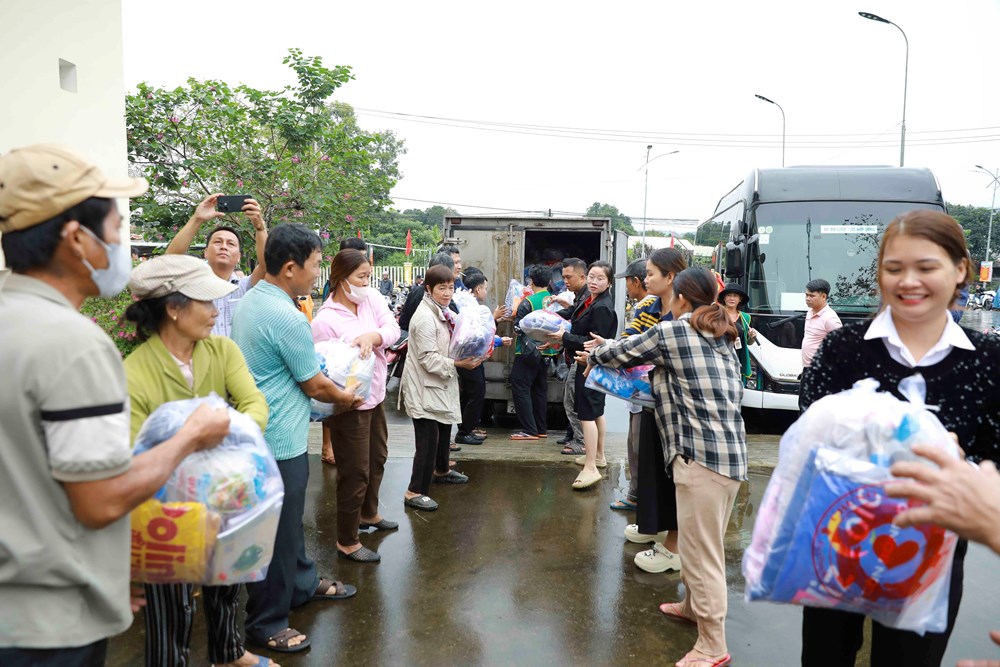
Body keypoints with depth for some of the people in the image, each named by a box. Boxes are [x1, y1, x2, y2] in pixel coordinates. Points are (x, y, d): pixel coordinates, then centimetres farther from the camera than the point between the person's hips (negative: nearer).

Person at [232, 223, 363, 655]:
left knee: (289, 518, 24)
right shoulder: (287, 318, -24)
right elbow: (316, 386, -15)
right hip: (279, 441, -10)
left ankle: (302, 584, 42)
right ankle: (266, 626, 20)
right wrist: (347, 398, 4)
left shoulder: (249, 301, 6)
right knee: (277, 533, 5)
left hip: (261, 433, 10)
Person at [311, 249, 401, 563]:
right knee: (355, 472, 3)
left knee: (378, 458, 25)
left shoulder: (372, 299, -2)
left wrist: (371, 336, -29)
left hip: (376, 396, 8)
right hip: (350, 404, -8)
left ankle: (369, 513, 50)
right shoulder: (325, 320, -20)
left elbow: (393, 328, -12)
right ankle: (346, 542, 21)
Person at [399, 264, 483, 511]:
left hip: (441, 384, 10)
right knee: (428, 439, -9)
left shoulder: (443, 313, 9)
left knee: (444, 429, 25)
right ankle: (415, 492, 0)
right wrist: (457, 363, -27)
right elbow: (428, 359, -24)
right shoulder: (425, 317, -20)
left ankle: (441, 470, 46)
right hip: (425, 388, -10)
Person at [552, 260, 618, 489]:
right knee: (596, 411, 20)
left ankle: (590, 469, -9)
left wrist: (565, 337, -20)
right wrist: (563, 335, 0)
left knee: (587, 414, -11)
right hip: (591, 364, 11)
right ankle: (598, 456, 35)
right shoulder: (589, 301, 10)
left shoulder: (602, 308, -20)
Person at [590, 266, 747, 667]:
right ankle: (693, 606, 41)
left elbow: (621, 353, 6)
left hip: (702, 454, -9)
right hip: (731, 451, 9)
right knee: (702, 543, 23)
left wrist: (595, 353, 28)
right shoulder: (721, 338, 17)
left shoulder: (670, 332, -4)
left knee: (702, 551, 1)